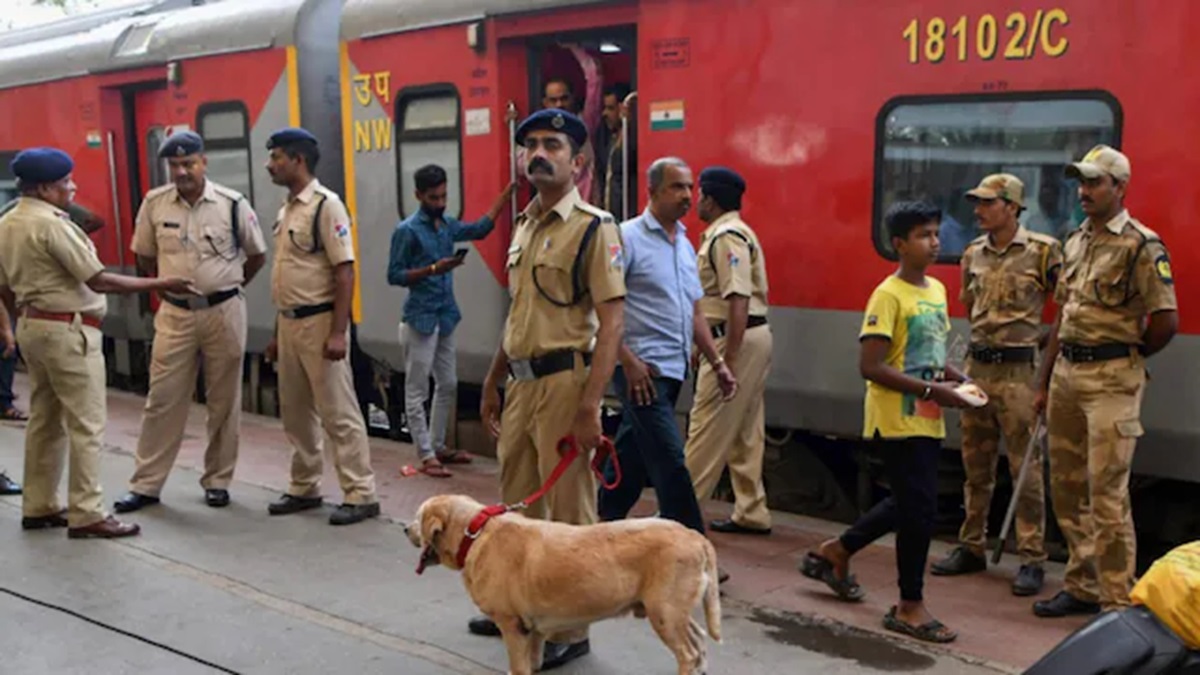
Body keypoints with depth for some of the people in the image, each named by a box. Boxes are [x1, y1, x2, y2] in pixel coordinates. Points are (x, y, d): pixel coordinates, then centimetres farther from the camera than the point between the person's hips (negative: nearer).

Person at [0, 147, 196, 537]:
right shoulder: (52, 224, -17)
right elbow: (98, 281, -19)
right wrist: (159, 285, -16)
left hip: (32, 327, 10)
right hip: (67, 330, -10)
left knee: (44, 419, 15)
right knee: (86, 424, -5)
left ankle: (38, 507, 22)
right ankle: (86, 515, -3)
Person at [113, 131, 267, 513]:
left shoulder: (232, 204, -7)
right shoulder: (154, 203, -2)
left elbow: (257, 255, 7)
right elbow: (144, 255, 13)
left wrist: (228, 286, 9)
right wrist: (167, 285, 12)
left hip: (224, 312, -1)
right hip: (175, 314, 1)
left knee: (223, 402, 7)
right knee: (163, 399, 4)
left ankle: (217, 481, 20)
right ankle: (146, 485, 13)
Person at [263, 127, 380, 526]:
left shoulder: (326, 205, -12)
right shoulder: (287, 209, 13)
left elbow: (345, 271, -17)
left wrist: (338, 331, -22)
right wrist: (278, 332, 18)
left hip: (319, 321, -9)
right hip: (290, 322, 9)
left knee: (338, 413, -4)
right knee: (296, 413, 14)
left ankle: (360, 495, 3)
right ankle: (305, 488, 26)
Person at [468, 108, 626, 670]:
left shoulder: (593, 227, -10)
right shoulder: (523, 226, 14)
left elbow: (612, 321, -16)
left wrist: (590, 406, -22)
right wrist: (492, 382, 20)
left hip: (564, 381, -8)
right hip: (521, 383, 8)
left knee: (568, 512, 1)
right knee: (517, 504, 18)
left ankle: (571, 629, 14)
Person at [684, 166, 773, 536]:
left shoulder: (726, 237, -15)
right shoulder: (729, 233, 17)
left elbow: (738, 300, -23)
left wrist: (727, 359, -24)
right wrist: (707, 348, 20)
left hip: (738, 338, -11)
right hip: (752, 336, 11)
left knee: (708, 428, -4)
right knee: (745, 432, 13)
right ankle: (751, 513, 19)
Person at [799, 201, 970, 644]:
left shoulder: (937, 289, 11)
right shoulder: (888, 295, -15)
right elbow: (870, 366, -21)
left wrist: (953, 377, 2)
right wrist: (932, 390, -21)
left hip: (927, 421, 9)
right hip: (897, 420, -9)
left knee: (908, 504, 17)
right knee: (919, 507, -4)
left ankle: (836, 552, 35)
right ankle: (910, 607, 11)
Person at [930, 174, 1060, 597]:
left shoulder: (1043, 251, -6)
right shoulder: (974, 254, 10)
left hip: (1018, 371, -6)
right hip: (976, 368, 6)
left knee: (1025, 467, -2)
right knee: (976, 465, 12)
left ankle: (1032, 559, 6)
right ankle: (972, 548, 22)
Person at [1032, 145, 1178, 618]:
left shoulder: (1141, 245, -10)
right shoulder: (1075, 242, 13)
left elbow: (1166, 321, -13)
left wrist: (1125, 360, 2)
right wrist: (1044, 382, 16)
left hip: (1111, 380, -8)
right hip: (1066, 372, 8)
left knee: (1106, 493, -7)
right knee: (1067, 487, 12)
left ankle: (1117, 601, 4)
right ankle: (1081, 587, 25)